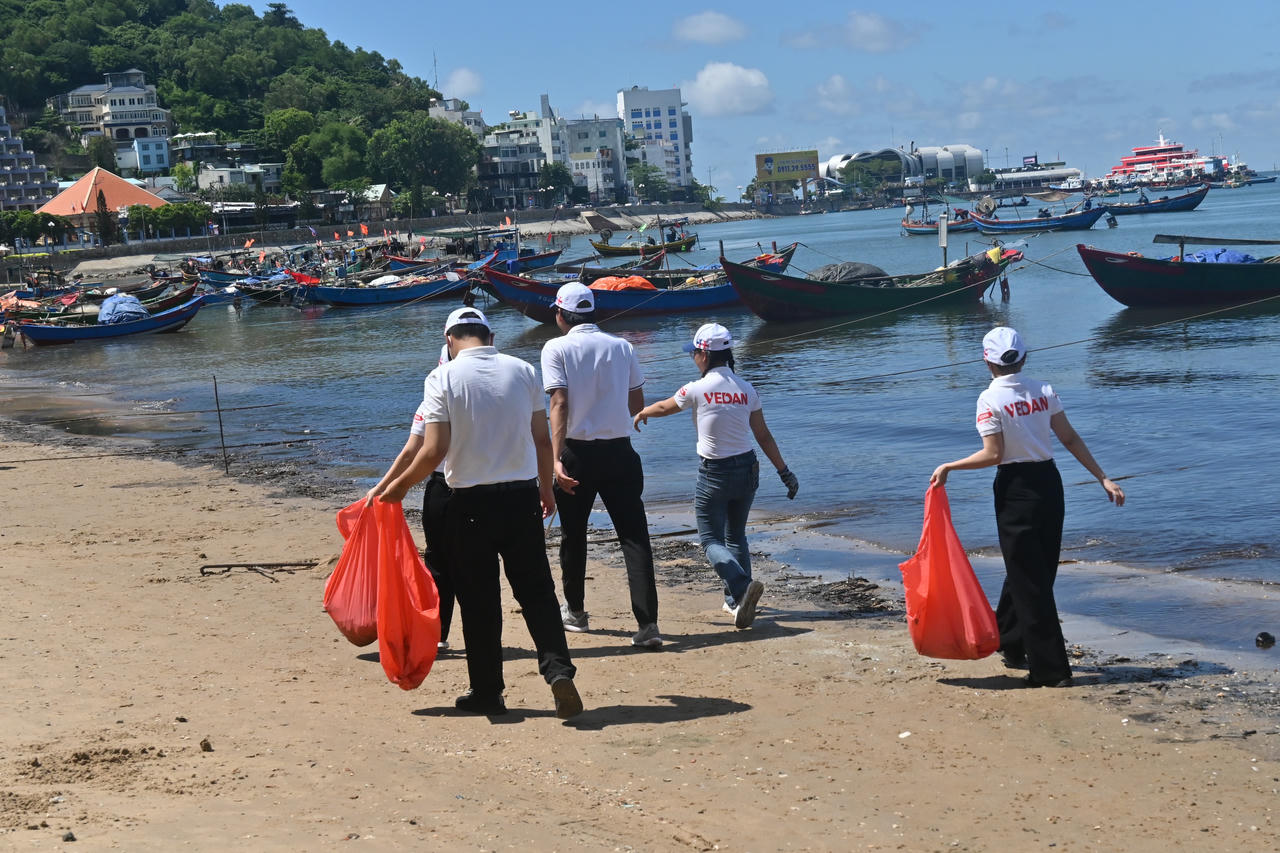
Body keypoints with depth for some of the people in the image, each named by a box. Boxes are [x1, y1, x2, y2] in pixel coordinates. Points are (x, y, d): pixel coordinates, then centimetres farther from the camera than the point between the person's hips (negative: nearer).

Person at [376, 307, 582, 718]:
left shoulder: (443, 377, -6)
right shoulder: (523, 371, 4)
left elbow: (434, 450, -11)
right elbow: (543, 440, 7)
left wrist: (401, 485, 4)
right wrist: (545, 488, 22)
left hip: (471, 501, -2)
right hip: (522, 495, 2)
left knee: (479, 600, 8)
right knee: (536, 590, 8)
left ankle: (488, 692, 15)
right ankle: (558, 669, -7)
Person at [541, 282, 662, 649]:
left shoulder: (557, 348, -4)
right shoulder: (622, 347, 6)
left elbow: (559, 403, -15)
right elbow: (637, 404, 12)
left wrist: (556, 458, -21)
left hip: (578, 452, -2)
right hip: (620, 452, 2)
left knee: (573, 535, 17)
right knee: (634, 536, -2)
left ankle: (575, 611, 32)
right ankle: (648, 623, -13)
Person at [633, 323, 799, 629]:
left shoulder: (697, 390, -12)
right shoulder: (746, 389, 0)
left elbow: (664, 407, 8)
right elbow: (763, 435, 4)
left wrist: (641, 413, 30)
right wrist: (784, 471, 12)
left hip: (714, 474, -5)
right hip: (747, 469, 5)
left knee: (711, 540, 1)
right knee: (736, 537, 20)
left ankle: (742, 586, -23)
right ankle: (736, 600, 21)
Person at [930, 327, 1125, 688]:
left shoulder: (990, 399, -12)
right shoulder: (1043, 391, 3)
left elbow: (993, 454, -15)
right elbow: (1070, 438, 2)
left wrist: (949, 467, -6)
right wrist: (1103, 479, 5)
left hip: (1016, 489, -6)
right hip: (1049, 482, 6)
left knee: (1029, 580, 0)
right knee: (1037, 572, 20)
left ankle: (1051, 669, 0)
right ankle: (1010, 643, 38)